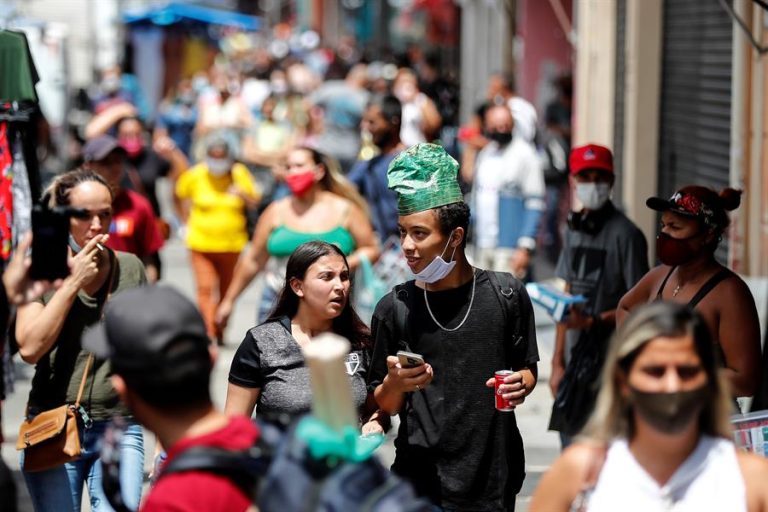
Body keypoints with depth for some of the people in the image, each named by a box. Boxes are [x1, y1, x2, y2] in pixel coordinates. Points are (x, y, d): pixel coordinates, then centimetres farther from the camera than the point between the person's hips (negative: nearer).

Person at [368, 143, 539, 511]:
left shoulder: (505, 294, -2)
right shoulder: (394, 308, -1)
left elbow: (527, 368, 10)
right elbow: (383, 405, 5)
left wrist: (521, 385, -11)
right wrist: (395, 384, -15)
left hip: (492, 481, 0)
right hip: (418, 482, 0)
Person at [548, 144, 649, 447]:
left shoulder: (625, 234, -9)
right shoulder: (574, 229, 14)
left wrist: (594, 321, -23)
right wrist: (558, 362, 14)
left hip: (609, 362, -7)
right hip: (576, 361, 7)